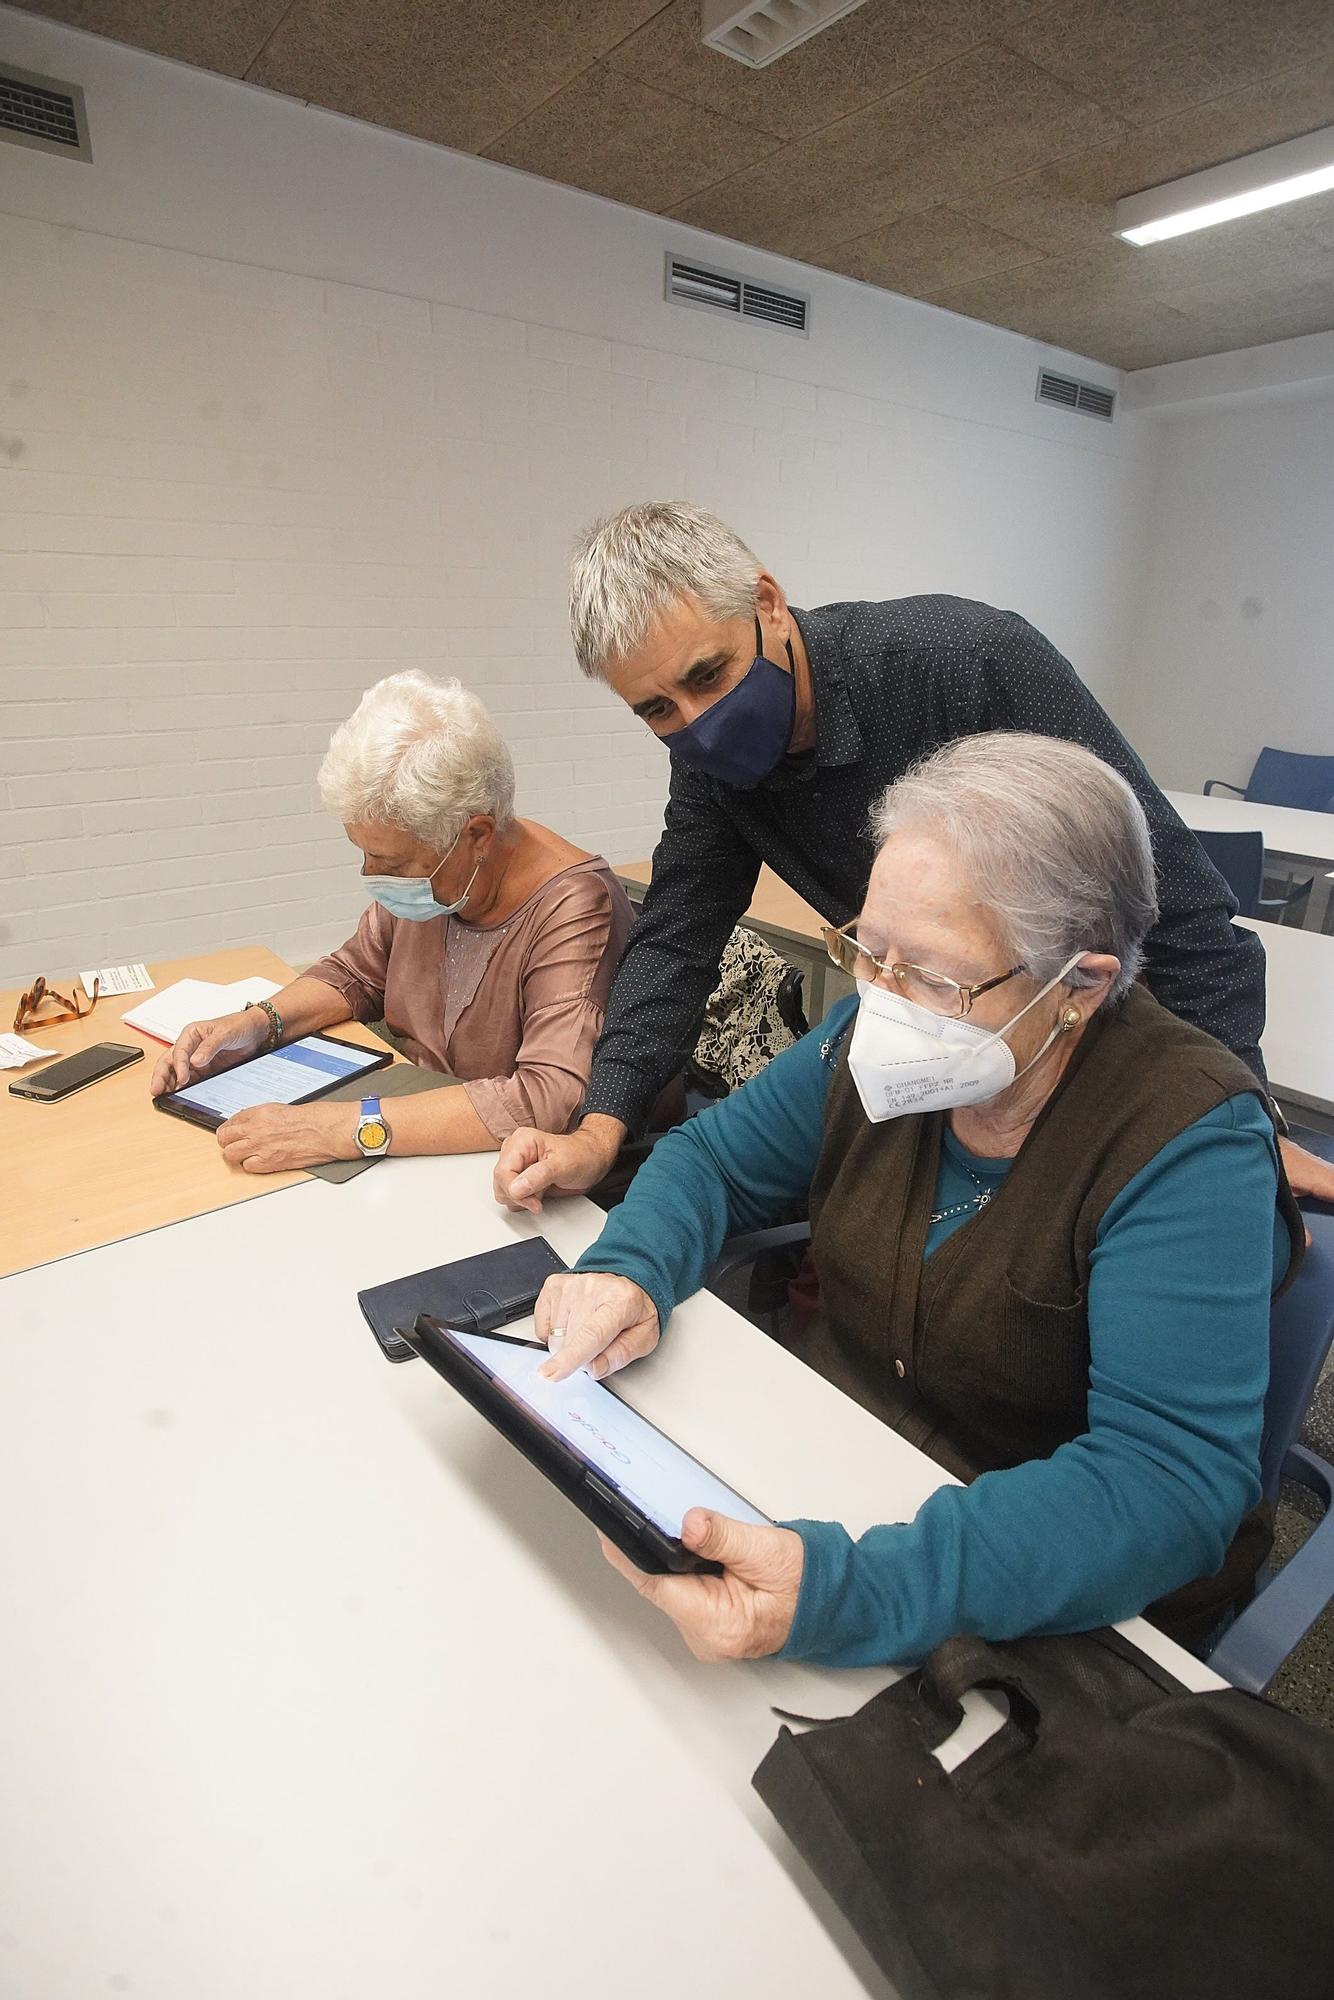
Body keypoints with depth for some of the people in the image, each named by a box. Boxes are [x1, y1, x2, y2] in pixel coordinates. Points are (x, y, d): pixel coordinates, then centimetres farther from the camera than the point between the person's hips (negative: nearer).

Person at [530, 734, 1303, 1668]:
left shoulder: (1189, 1146, -24)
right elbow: (712, 1155, 1)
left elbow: (1170, 1478, -31)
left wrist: (853, 1591, -43)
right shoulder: (879, 1035, -8)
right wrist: (629, 1269, -21)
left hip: (1057, 1604, -4)